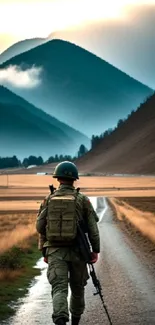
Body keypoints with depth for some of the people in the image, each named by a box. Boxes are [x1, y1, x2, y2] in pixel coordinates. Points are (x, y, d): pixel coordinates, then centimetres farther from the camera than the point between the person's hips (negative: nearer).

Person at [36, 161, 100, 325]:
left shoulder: (48, 199, 2)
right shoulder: (82, 199, -2)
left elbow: (40, 226, 4)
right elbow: (92, 227, -6)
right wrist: (95, 250, -2)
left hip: (55, 251, 0)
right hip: (76, 250, 0)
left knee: (59, 289, -11)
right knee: (77, 288, 20)